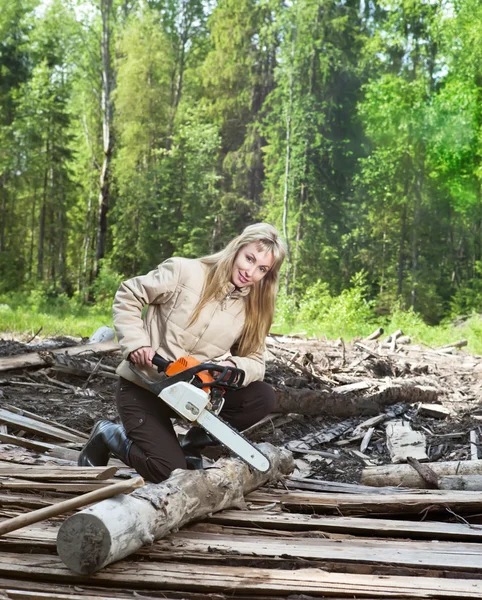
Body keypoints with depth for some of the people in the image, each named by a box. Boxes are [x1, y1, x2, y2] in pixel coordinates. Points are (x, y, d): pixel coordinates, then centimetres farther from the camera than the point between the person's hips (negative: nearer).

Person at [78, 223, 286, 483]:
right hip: (142, 387, -5)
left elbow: (255, 362, 3)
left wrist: (232, 367, -20)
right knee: (167, 470, -19)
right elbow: (128, 296, -8)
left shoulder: (252, 309, 0)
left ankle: (191, 444, 6)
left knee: (263, 398, -12)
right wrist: (134, 342, -20)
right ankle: (108, 435, 10)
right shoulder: (184, 271, -15)